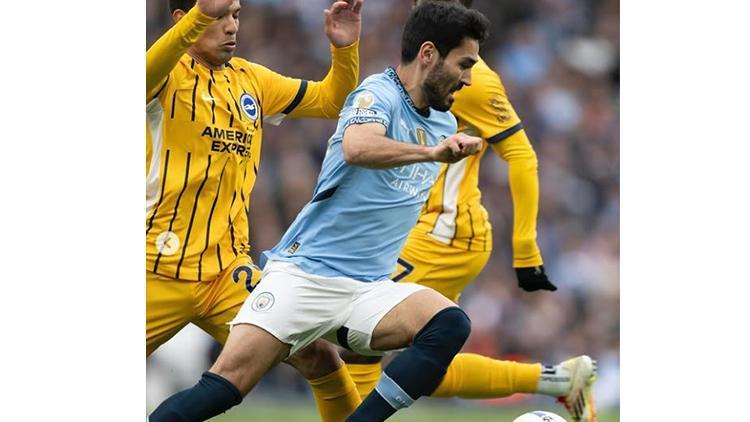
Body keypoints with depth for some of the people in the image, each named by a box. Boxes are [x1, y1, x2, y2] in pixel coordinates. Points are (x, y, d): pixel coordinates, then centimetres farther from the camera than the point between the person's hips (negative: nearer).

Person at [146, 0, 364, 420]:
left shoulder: (251, 80, 11)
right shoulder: (169, 75, -6)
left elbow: (331, 101, 18)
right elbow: (147, 72, -32)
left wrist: (345, 48, -2)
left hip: (227, 272, 4)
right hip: (158, 271, -4)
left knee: (317, 357, -6)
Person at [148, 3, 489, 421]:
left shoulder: (445, 123, 16)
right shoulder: (379, 94, -8)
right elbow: (357, 147, -33)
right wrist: (432, 152, -38)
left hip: (369, 288, 6)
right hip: (306, 273, -6)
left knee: (451, 324, -23)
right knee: (225, 386, -18)